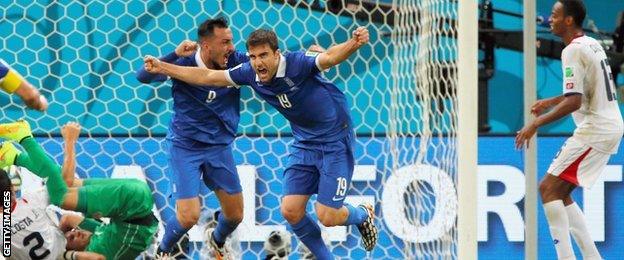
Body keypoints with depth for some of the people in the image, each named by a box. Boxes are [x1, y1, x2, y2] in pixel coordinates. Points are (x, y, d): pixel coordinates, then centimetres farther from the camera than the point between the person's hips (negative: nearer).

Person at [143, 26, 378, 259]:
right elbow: (207, 77, 1)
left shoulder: (297, 63, -26)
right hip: (304, 142, 6)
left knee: (327, 216, -9)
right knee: (291, 211, -3)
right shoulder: (250, 73, -8)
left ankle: (362, 215, 26)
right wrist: (162, 67, 0)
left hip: (335, 140, -6)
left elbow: (329, 57, -44)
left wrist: (354, 44, -65)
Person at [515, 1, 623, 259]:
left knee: (549, 188, -11)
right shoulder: (592, 44, 14)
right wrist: (551, 102, 27)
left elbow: (574, 102, -22)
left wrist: (536, 124, -18)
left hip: (595, 129, -10)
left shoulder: (573, 51, -15)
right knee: (560, 193, 13)